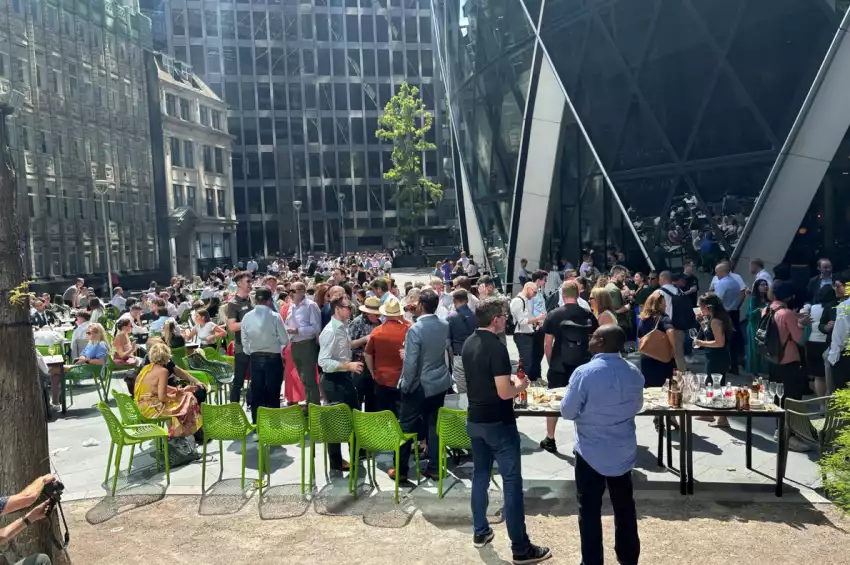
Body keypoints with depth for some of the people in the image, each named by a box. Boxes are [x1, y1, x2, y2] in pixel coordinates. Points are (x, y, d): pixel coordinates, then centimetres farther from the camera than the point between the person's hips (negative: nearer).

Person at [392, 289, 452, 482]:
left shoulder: (415, 329, -21)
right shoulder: (445, 326, -2)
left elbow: (410, 363, -21)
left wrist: (406, 385, -8)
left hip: (419, 386, -6)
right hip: (440, 383, 6)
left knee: (406, 427, 8)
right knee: (434, 425, 14)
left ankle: (401, 470, 16)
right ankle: (434, 468, 21)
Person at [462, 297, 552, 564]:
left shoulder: (469, 343, 5)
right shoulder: (497, 347, -22)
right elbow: (504, 392, -24)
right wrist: (520, 385, -5)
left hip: (475, 420, 8)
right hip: (498, 424, -8)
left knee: (480, 475, 18)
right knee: (512, 482, -1)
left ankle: (480, 532, 28)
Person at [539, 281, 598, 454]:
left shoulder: (553, 315, -6)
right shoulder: (588, 316, -1)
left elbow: (547, 344, -5)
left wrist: (551, 362, 8)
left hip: (559, 367, -1)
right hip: (583, 367, 1)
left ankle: (550, 440, 19)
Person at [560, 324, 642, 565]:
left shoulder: (584, 373, -22)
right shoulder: (634, 373, -4)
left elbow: (567, 412, -13)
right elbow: (637, 407, 12)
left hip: (591, 453, -5)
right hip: (623, 452, 5)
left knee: (590, 510, 8)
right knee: (624, 506, 19)